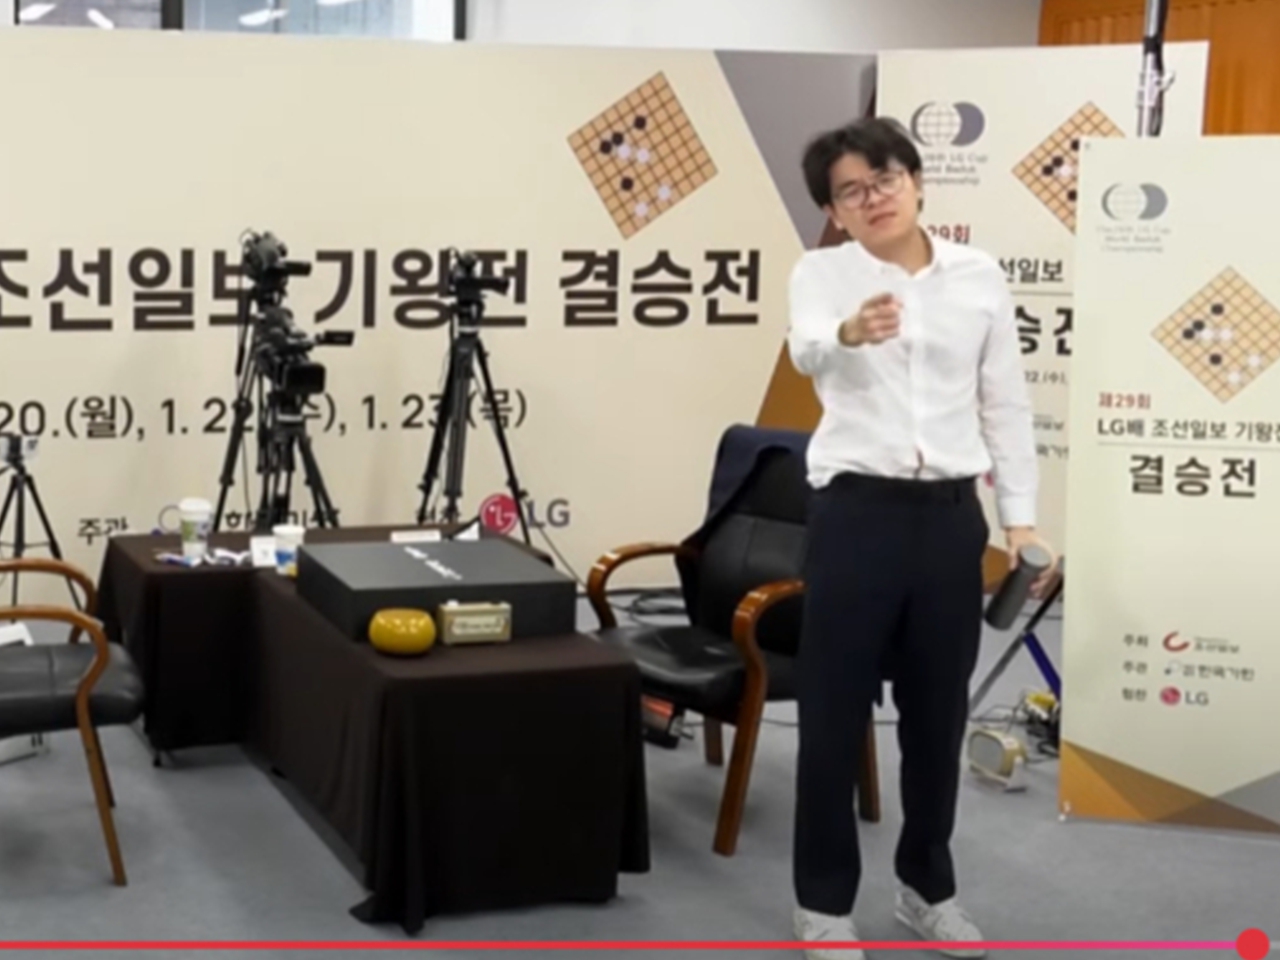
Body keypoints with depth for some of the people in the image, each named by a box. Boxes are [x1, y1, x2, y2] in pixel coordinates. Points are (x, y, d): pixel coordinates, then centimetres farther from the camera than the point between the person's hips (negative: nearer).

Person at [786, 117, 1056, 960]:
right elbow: (807, 350, -24)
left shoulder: (980, 276, 7)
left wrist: (1021, 514, 5)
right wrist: (849, 332, -47)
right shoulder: (822, 273, -2)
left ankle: (929, 886, 30)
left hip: (950, 512, 3)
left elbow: (1008, 401, 10)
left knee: (939, 712, 12)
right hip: (856, 509, -3)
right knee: (836, 714, 2)